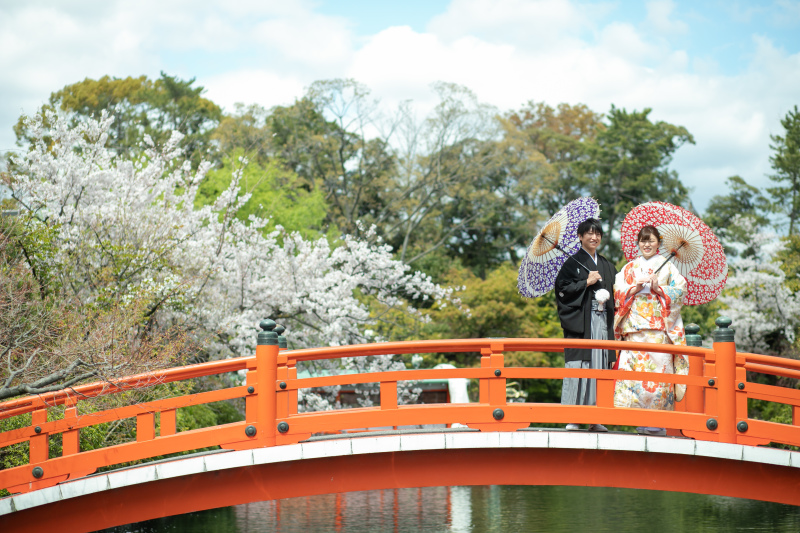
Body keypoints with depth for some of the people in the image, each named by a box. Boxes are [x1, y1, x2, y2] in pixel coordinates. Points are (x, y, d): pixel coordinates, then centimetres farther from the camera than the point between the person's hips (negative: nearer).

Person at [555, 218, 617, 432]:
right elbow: (562, 289, -6)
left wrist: (608, 296, 5)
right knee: (578, 366, -10)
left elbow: (615, 292, 25)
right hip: (581, 322, -5)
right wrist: (586, 282, -11)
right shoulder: (572, 263, 3)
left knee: (600, 366, 1)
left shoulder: (607, 266, 19)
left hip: (603, 322, 5)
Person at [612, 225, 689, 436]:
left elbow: (680, 290, 3)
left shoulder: (667, 266, 12)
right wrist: (635, 288, -6)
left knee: (658, 369, -10)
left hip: (659, 327, -2)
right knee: (633, 368, -9)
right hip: (634, 327, 2)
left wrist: (659, 289, -10)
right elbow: (618, 291, 10)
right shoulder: (629, 268, 18)